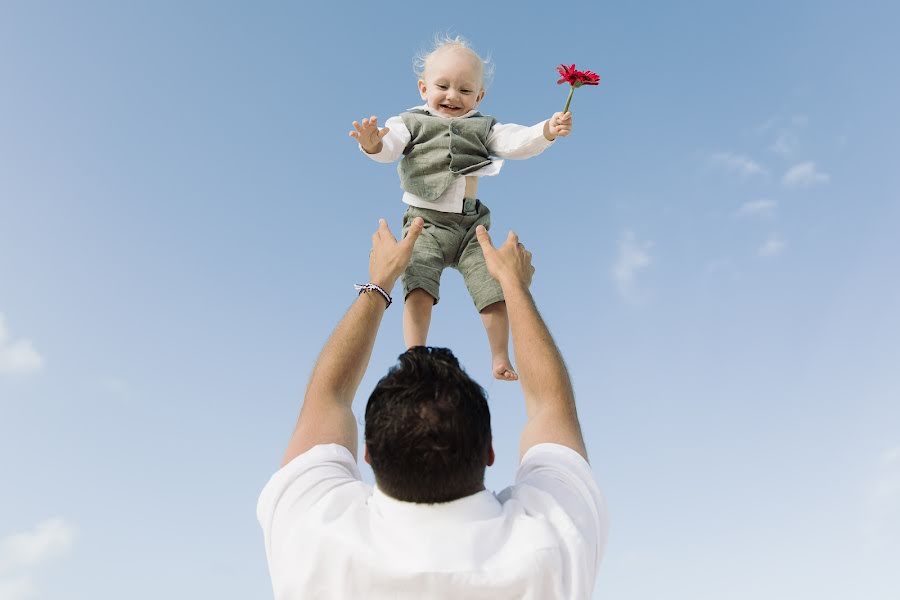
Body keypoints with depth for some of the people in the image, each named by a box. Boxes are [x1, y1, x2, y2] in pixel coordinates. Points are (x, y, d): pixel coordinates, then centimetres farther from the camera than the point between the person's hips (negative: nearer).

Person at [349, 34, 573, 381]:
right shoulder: (412, 122, 4)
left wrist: (547, 131, -21)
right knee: (420, 286, -18)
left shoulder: (483, 127, 10)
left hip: (471, 224, 2)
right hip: (425, 222, -2)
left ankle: (500, 359, 15)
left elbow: (516, 142, -2)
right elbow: (389, 148, -12)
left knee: (493, 288, -1)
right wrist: (373, 143, -35)